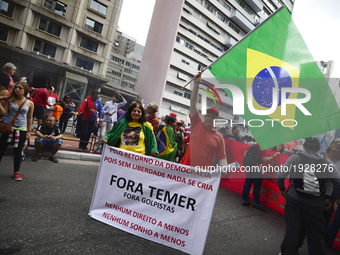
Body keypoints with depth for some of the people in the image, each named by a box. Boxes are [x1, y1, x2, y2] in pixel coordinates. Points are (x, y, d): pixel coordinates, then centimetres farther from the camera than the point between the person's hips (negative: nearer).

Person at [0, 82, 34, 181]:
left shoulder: (30, 103, 1)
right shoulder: (9, 100, 3)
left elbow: (30, 118, 5)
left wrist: (29, 131, 2)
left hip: (21, 130, -1)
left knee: (17, 151, 7)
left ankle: (16, 171, 20)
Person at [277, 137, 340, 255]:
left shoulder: (295, 158, -3)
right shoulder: (327, 162, 0)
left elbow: (280, 176, -8)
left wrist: (282, 189, 9)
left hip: (294, 200, 0)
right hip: (315, 204, 0)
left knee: (292, 229, 11)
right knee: (316, 234, 12)